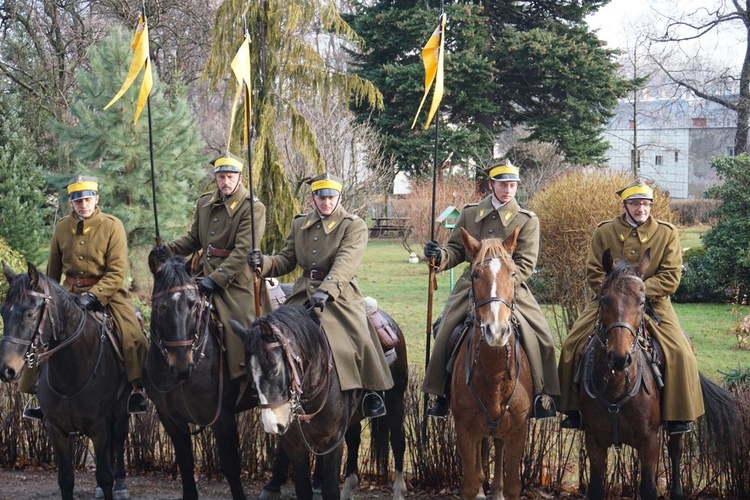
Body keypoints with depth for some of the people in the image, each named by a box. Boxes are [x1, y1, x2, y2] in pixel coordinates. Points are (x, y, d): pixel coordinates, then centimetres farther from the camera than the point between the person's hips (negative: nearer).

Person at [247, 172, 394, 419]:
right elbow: (286, 260, 15)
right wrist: (263, 262, -9)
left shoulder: (354, 226, -5)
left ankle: (373, 392, 0)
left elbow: (346, 263, -20)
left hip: (339, 295, -5)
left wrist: (326, 290, -37)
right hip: (303, 294, 5)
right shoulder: (300, 225, 12)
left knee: (360, 340, -22)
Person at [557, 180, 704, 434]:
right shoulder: (604, 231, 1)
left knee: (679, 351, -19)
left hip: (652, 302, -1)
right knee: (573, 344, -12)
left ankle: (678, 416, -3)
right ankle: (574, 410, 2)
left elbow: (671, 277, -7)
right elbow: (593, 272, 2)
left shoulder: (667, 233, -2)